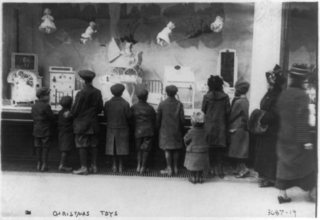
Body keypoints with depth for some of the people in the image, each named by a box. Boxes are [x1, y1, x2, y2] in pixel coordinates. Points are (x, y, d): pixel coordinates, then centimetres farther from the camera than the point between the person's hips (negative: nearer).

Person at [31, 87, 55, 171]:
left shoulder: (34, 106, 8)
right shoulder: (46, 106, -15)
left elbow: (33, 117, 12)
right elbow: (52, 117, -14)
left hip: (36, 130, 7)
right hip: (46, 130, -7)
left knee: (38, 147, 12)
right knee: (45, 147, 1)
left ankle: (39, 164, 19)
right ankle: (44, 165, 4)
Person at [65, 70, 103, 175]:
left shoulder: (81, 93, -15)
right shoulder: (97, 92, 0)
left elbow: (75, 110, -12)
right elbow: (100, 109, 5)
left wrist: (69, 114, 8)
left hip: (82, 124, -5)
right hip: (94, 124, 5)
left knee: (82, 146, 3)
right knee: (93, 145, 13)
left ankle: (84, 168, 6)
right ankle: (94, 166, 20)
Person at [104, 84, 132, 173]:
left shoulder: (107, 103, -5)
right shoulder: (125, 104, -13)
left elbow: (105, 116, 1)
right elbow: (129, 116, -9)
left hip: (111, 128, 2)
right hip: (122, 128, -2)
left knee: (112, 147, 10)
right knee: (121, 148, 7)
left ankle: (114, 165, 13)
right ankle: (120, 166, 13)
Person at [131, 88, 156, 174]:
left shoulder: (133, 108, -2)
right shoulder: (150, 108, -6)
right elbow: (154, 121, 0)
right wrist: (153, 130, 14)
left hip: (138, 131, 2)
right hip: (148, 131, -2)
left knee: (139, 148, 14)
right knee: (145, 149, 5)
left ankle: (139, 165, 4)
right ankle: (143, 167, 7)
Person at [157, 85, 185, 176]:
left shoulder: (162, 104, -8)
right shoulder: (179, 104, -5)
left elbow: (158, 118, -2)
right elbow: (182, 119, -3)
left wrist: (158, 128, 13)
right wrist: (181, 129, 11)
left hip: (165, 130, -1)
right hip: (176, 130, 2)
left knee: (167, 150, 4)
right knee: (176, 149, 11)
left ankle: (169, 169, 6)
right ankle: (175, 168, 17)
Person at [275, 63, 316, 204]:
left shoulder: (284, 94, 4)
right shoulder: (302, 95, -15)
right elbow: (303, 119, -19)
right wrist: (306, 140, -17)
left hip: (284, 136, 6)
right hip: (297, 138, -6)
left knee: (284, 163, 11)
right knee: (307, 161, 13)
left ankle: (282, 193, 13)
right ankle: (312, 189, 27)